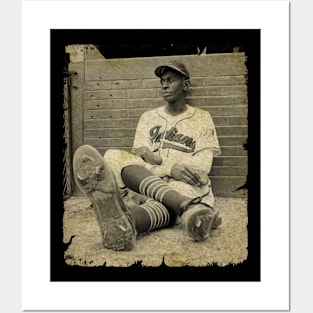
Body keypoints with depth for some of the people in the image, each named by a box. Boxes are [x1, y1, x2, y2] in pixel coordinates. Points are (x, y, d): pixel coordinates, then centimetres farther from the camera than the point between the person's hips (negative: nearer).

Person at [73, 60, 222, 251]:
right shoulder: (148, 117, 19)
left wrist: (159, 160, -16)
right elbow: (139, 155, 5)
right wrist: (171, 167, -17)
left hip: (185, 184, -1)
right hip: (147, 179, 2)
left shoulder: (202, 118, 14)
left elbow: (203, 163, 1)